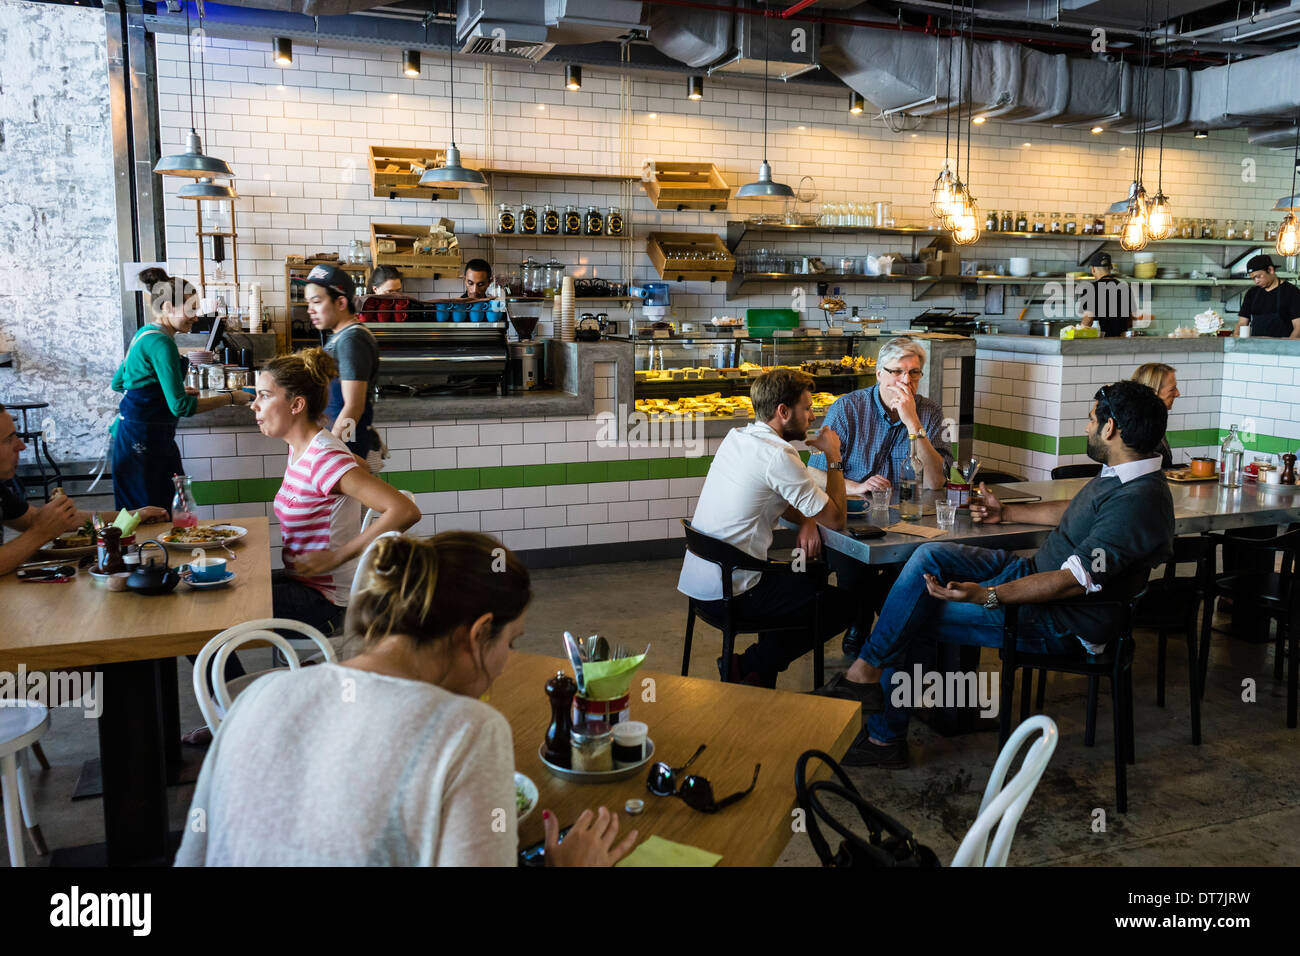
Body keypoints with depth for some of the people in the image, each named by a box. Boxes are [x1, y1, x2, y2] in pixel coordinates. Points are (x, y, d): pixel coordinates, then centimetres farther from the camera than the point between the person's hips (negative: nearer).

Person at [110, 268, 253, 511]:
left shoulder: (145, 334, 13)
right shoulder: (161, 342, -17)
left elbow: (118, 383, 24)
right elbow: (181, 407, -22)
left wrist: (175, 390, 19)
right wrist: (230, 398, -13)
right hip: (142, 442, -10)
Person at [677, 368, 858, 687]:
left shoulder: (735, 438, 8)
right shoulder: (778, 456, -19)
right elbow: (836, 519, -11)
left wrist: (807, 521, 0)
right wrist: (834, 457, -1)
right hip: (730, 594, -9)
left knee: (807, 581, 28)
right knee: (845, 604, 5)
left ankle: (759, 669, 19)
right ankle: (751, 666, 4)